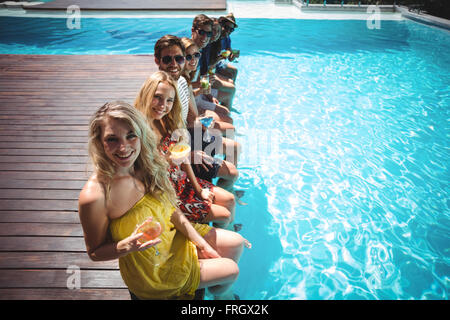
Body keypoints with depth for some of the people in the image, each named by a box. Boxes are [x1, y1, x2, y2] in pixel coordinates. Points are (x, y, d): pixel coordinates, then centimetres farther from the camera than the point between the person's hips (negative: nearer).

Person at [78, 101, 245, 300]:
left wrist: (200, 242, -1)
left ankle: (222, 292, 43)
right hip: (152, 271, -5)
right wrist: (127, 246, -38)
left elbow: (171, 210, -1)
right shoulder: (94, 195, -34)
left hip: (173, 235, 6)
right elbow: (95, 253, -18)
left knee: (236, 243, 14)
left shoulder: (146, 165, -15)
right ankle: (219, 295, 41)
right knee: (231, 270, 4)